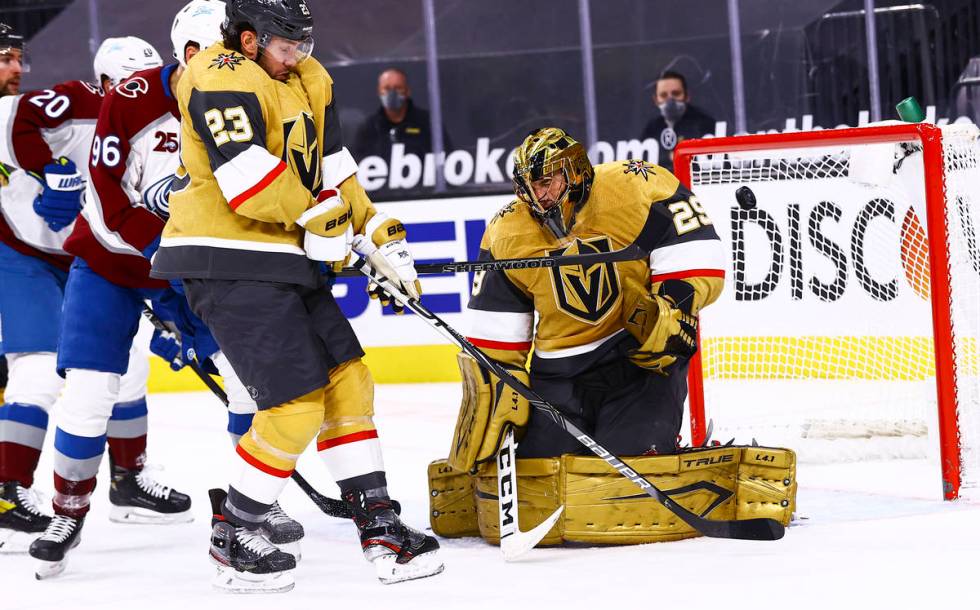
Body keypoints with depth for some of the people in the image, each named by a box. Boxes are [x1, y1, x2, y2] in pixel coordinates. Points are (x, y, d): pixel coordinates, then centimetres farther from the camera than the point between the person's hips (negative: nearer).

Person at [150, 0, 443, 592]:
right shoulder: (223, 77, -16)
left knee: (347, 382, 9)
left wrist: (382, 234, 11)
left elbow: (334, 167, 19)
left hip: (285, 257, 10)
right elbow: (247, 173, -25)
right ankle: (233, 538, 4)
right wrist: (317, 216, -14)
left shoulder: (309, 80, 13)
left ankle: (380, 526, 16)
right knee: (298, 403, -11)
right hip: (227, 265, -10)